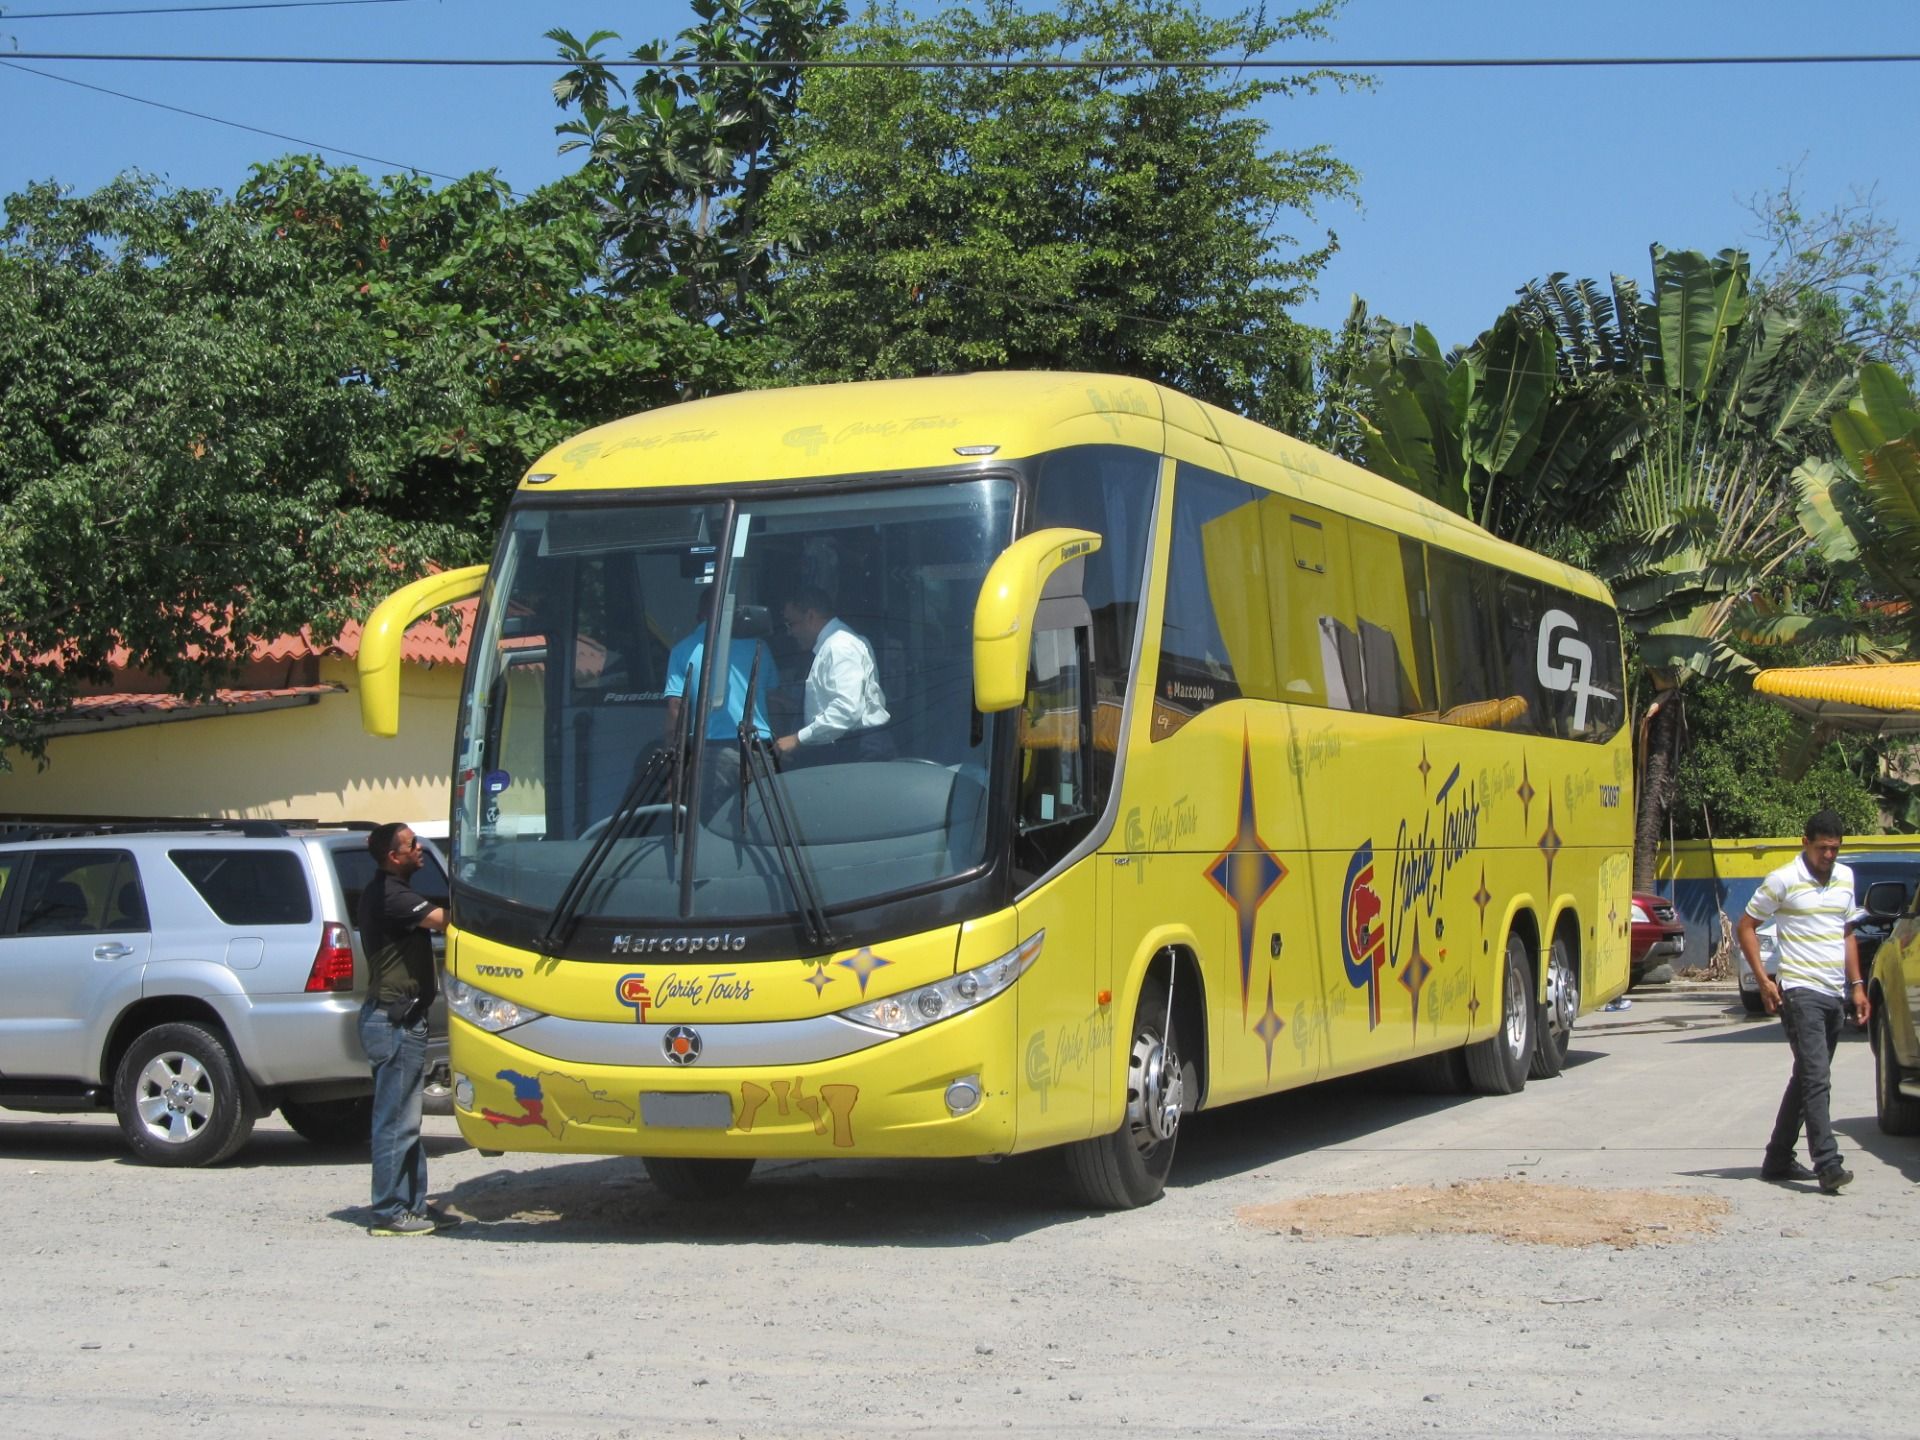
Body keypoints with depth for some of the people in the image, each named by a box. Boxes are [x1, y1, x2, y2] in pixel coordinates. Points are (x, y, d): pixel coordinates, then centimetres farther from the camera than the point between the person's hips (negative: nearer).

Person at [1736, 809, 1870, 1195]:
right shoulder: (1783, 880, -7)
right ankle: (1827, 1165, -21)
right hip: (1800, 993, -7)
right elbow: (1747, 926, -2)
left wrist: (1857, 985, 15)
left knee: (1807, 1079, 11)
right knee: (1817, 1079, -15)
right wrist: (1763, 980, -9)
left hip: (1834, 995, 7)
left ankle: (1778, 1160, 19)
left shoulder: (1845, 878, 12)